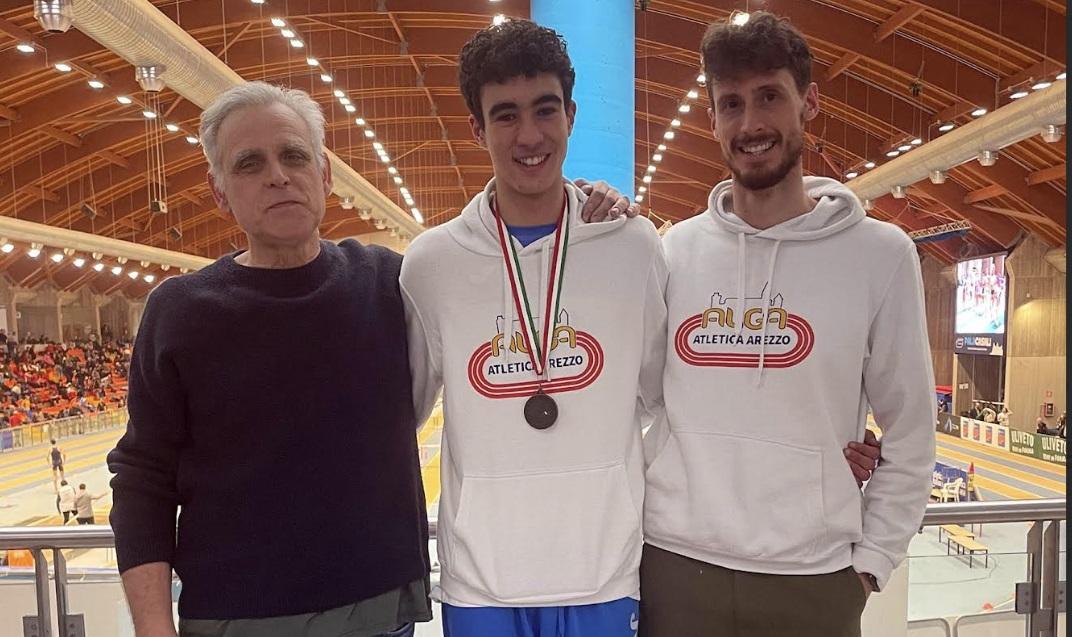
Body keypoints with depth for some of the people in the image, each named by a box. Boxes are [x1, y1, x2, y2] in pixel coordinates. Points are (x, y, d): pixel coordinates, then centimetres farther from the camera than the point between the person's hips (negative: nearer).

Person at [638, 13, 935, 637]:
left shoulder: (882, 254, -6)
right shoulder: (674, 250, -1)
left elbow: (911, 438, -1)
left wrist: (868, 563, -2)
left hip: (813, 580, -1)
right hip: (672, 563, 1)